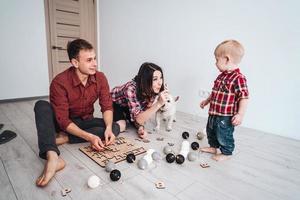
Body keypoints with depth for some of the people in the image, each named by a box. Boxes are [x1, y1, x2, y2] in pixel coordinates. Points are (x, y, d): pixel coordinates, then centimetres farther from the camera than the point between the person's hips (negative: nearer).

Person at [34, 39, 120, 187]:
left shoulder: (100, 78, -16)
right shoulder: (59, 82, -26)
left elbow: (107, 107, -14)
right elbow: (63, 120, -28)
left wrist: (108, 127, -33)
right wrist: (89, 137, -39)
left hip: (86, 121, 2)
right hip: (65, 123, -2)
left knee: (115, 128, -22)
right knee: (41, 106, -28)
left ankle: (64, 138, -23)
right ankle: (52, 157, -45)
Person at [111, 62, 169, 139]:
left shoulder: (153, 90, -24)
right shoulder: (131, 89, -41)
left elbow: (143, 112, -15)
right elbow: (138, 119, -41)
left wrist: (141, 127, -33)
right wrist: (159, 104, -50)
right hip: (114, 102, -5)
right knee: (121, 126, -25)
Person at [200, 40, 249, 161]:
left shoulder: (238, 78, -22)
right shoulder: (222, 75, 6)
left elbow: (244, 97, -23)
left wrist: (240, 114, -26)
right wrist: (207, 100, 24)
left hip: (226, 116, -9)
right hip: (214, 113, 9)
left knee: (224, 135, 8)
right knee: (210, 131, 23)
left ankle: (226, 153, 31)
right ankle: (213, 147, 44)